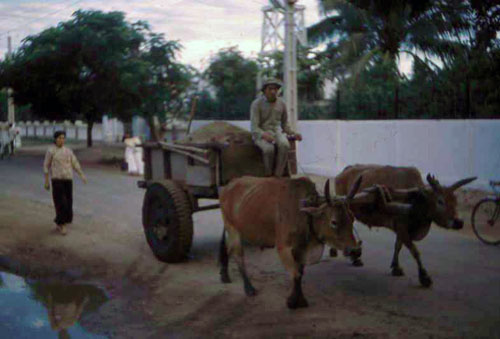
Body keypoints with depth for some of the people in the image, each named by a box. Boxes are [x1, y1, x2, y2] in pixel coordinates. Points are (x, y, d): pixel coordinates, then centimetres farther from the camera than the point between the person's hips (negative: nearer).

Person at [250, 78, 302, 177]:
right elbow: (254, 128, -16)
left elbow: (284, 124, 14)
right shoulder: (256, 104, -11)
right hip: (261, 134, -3)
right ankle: (268, 176, -17)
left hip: (276, 132, 3)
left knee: (284, 145, -33)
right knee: (269, 149, -37)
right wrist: (265, 136, -36)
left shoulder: (281, 104, 3)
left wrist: (293, 134, -5)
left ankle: (278, 175, -28)